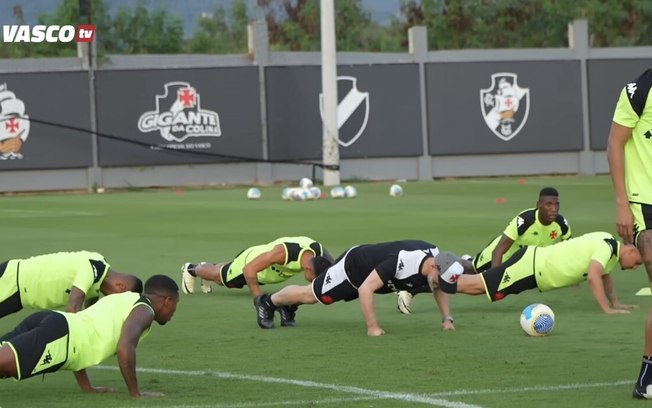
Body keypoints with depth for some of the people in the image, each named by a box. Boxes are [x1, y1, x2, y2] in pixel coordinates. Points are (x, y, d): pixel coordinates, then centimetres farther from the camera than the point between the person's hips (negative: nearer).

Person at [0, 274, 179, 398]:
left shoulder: (118, 299, 36)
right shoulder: (143, 311, 9)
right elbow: (125, 349, -11)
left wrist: (86, 387, 40)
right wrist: (135, 392, 0)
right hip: (59, 336, -9)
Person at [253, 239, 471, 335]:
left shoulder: (436, 258, -23)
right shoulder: (402, 261, -46)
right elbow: (365, 289, -41)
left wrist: (447, 318, -11)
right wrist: (372, 328, -38)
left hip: (367, 269, 7)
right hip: (352, 266, -7)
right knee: (311, 294, 13)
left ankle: (288, 306, 52)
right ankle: (268, 302, 37)